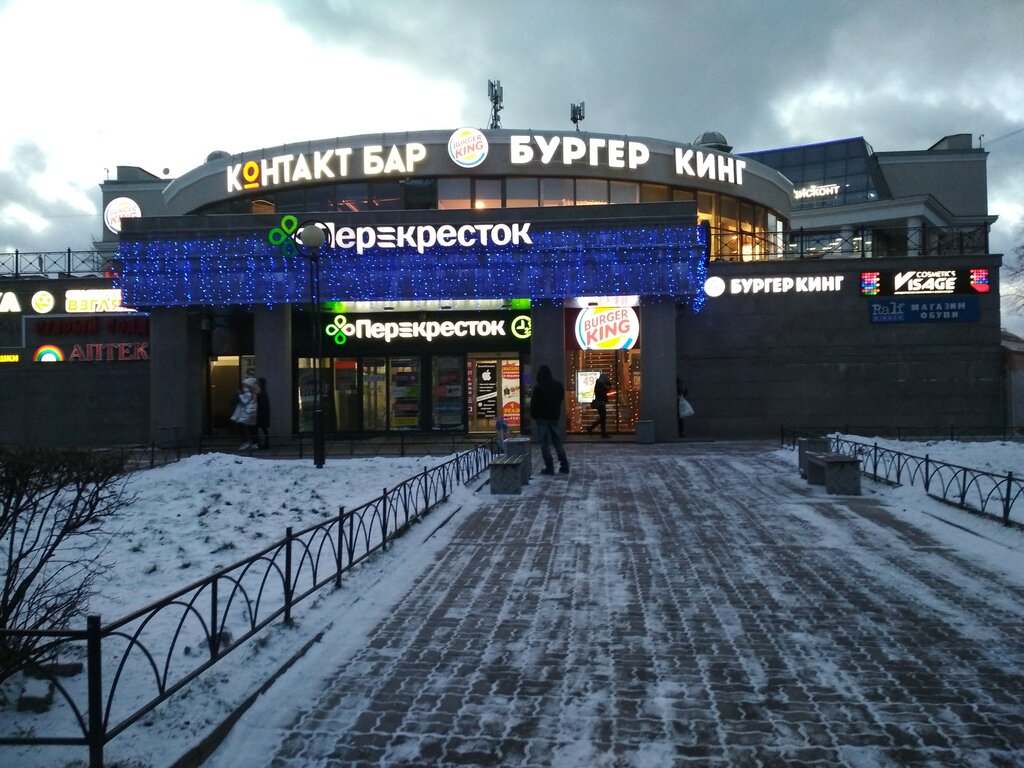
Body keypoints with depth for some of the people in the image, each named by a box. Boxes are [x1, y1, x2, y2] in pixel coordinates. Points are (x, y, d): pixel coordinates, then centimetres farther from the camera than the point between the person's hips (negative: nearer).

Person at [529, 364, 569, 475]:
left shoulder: (538, 388, -16)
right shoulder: (559, 386, 3)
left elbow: (534, 404, -13)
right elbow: (561, 399, 14)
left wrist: (533, 416, 1)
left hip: (542, 418, -6)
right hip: (555, 417, 6)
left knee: (545, 443, 0)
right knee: (557, 441, 14)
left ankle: (549, 467, -1)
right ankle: (564, 466, 13)